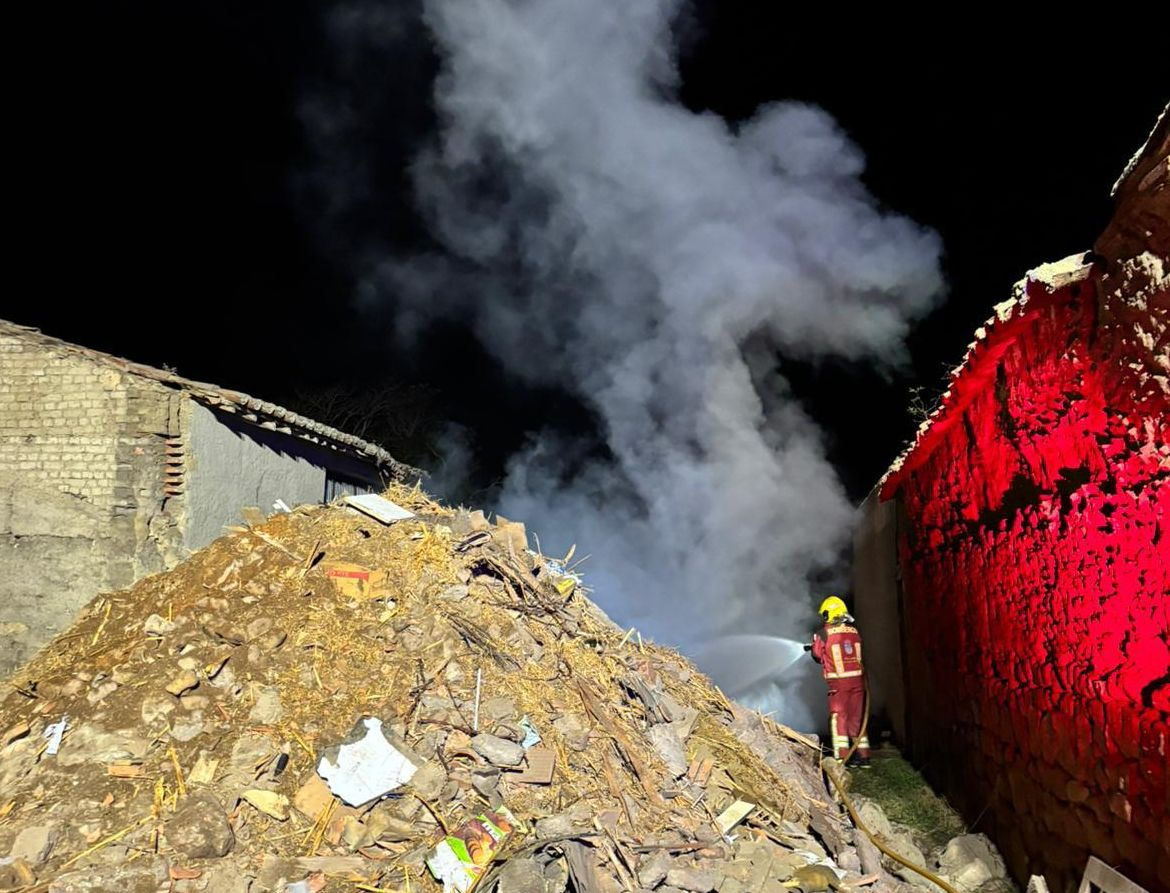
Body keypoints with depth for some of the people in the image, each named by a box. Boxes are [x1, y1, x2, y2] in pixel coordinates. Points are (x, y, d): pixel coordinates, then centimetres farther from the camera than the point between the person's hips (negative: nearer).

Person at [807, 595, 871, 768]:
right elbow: (857, 653, 14)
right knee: (857, 717, 13)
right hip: (857, 679, 4)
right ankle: (863, 755, 15)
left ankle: (842, 755, 0)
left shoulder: (823, 634, -8)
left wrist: (813, 647, 23)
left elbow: (818, 656, 1)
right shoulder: (854, 632, 4)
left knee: (838, 718, 6)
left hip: (838, 682, -4)